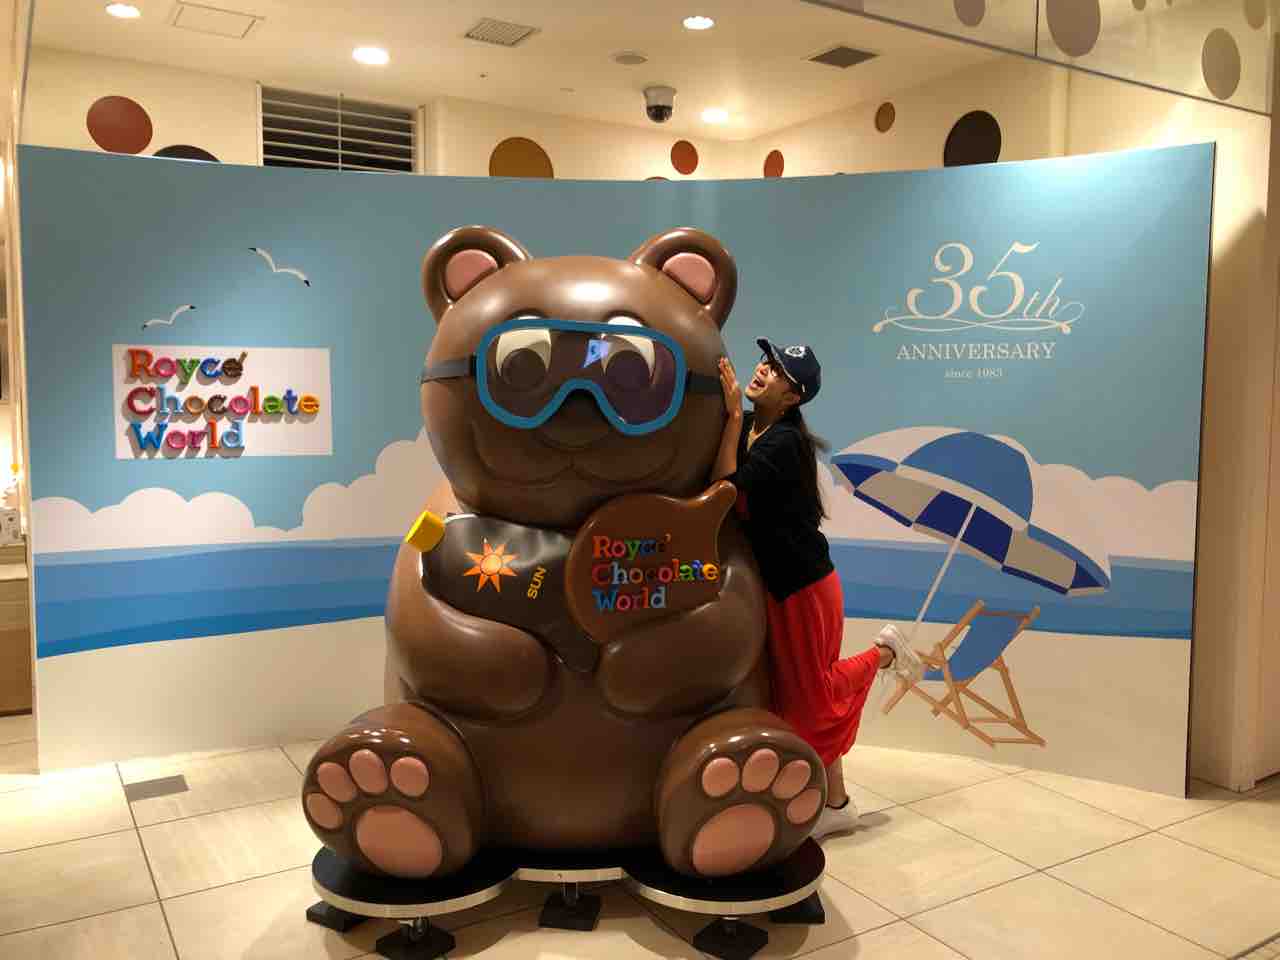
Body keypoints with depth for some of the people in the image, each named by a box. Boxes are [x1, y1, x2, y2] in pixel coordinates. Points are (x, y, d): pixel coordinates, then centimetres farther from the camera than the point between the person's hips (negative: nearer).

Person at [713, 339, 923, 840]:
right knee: (799, 693, 15)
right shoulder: (746, 427, 3)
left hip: (803, 583, -8)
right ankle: (835, 803, 28)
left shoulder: (783, 442, -22)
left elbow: (725, 492, -29)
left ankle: (885, 652, 31)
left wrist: (733, 415, -28)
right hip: (774, 583, 8)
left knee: (810, 693, 8)